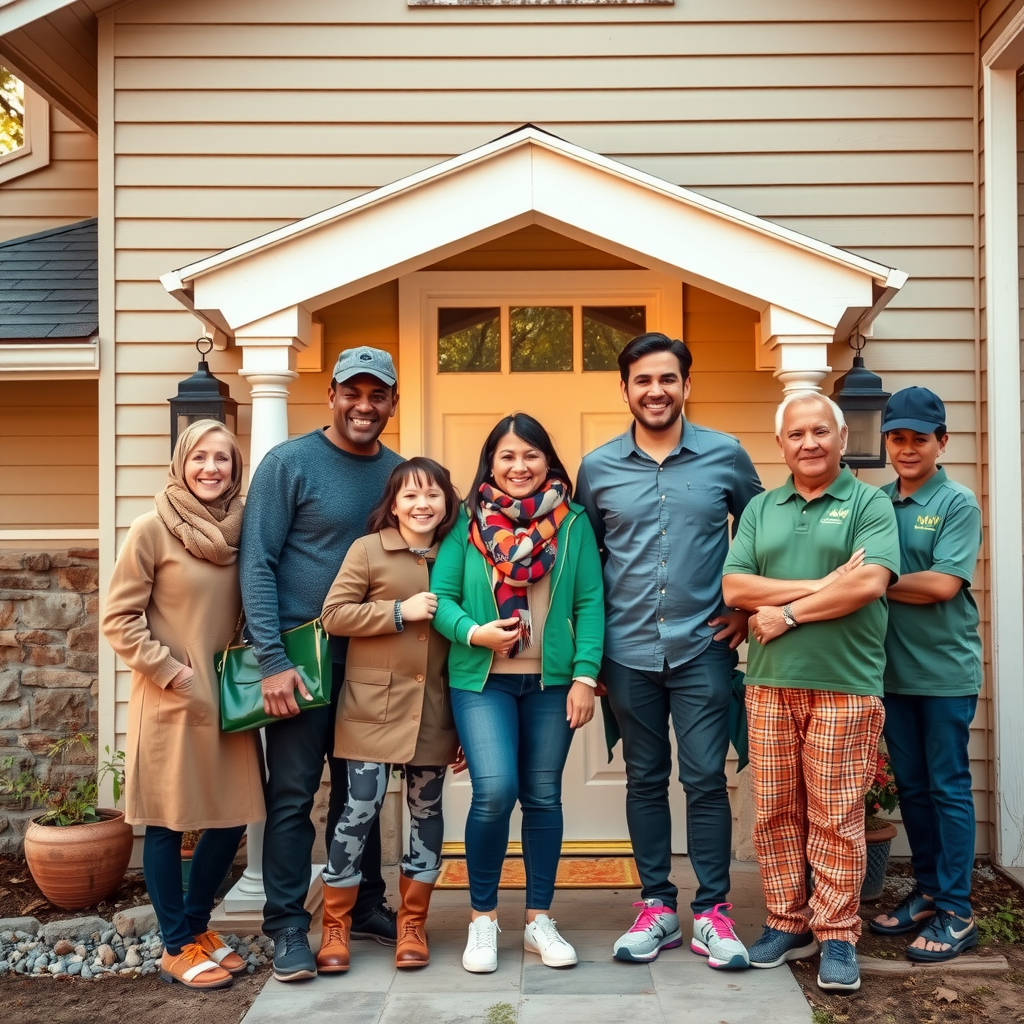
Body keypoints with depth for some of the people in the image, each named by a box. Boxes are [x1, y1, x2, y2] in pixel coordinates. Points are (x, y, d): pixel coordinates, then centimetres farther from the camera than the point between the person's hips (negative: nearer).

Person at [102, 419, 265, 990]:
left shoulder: (240, 531, 4)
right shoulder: (153, 530, -10)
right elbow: (119, 619, -8)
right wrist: (174, 674, -12)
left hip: (229, 699, 5)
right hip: (169, 701, -5)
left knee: (233, 818, 10)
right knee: (167, 824, 5)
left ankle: (196, 925, 30)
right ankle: (178, 948, 19)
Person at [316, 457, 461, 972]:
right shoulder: (367, 549, -2)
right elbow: (333, 615, -7)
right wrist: (400, 612, -16)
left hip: (433, 710, 4)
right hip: (372, 705, -3)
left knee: (426, 812, 8)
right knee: (361, 808, -4)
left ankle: (413, 924, 22)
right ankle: (335, 926, 11)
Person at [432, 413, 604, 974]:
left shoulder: (573, 523, 3)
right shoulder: (467, 522, 2)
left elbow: (590, 602, 0)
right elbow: (441, 596, 0)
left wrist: (585, 677, -7)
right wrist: (473, 633, -19)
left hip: (551, 681, 2)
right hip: (482, 680, -1)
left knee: (543, 797, 7)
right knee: (495, 790, -14)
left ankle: (540, 921, 22)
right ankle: (482, 919, 6)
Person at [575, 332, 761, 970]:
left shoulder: (726, 456, 0)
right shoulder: (597, 468, 3)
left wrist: (748, 606, 5)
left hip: (702, 648, -1)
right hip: (628, 653, 2)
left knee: (706, 779, -1)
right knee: (645, 780, 10)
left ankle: (712, 913, 11)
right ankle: (657, 907, 21)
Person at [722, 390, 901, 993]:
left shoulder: (870, 504, 2)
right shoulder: (761, 509, 13)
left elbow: (870, 582, -14)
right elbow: (734, 587, 0)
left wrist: (788, 612, -10)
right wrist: (821, 585, -10)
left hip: (844, 686, -4)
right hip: (770, 684, 4)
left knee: (836, 817, 0)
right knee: (775, 811, 8)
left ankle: (837, 937, 11)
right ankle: (787, 924, 21)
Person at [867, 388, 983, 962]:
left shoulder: (958, 504, -8)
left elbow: (942, 584, -17)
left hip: (945, 672, -5)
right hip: (892, 670, 5)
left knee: (948, 788, 2)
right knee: (912, 787, 13)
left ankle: (956, 912, 10)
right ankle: (927, 893, 26)